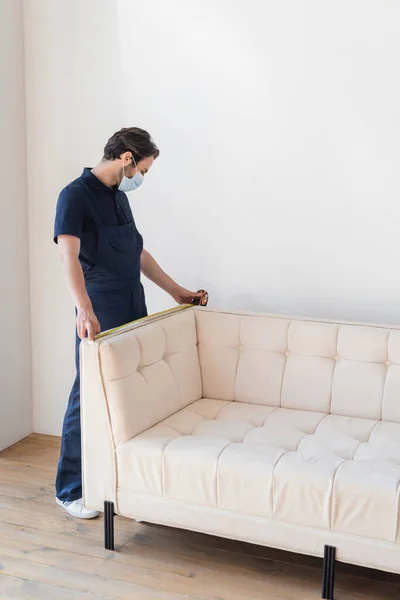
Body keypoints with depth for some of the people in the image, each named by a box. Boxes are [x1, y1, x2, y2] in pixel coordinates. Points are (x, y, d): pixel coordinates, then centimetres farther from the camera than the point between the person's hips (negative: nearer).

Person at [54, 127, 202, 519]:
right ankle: (69, 490, 12)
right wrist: (84, 309, -40)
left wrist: (175, 290, 27)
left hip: (134, 313, 8)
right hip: (100, 318, -8)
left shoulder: (119, 197, 15)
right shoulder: (76, 196, -11)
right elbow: (69, 255, -26)